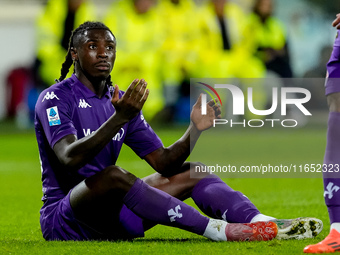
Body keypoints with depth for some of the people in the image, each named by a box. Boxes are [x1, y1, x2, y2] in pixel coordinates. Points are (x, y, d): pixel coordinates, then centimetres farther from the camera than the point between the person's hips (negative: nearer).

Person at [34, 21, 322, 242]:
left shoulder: (120, 101, 12)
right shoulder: (55, 98, -10)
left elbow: (164, 163, 6)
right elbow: (70, 159, -29)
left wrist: (195, 130, -12)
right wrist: (119, 118, -40)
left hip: (110, 215, 7)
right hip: (64, 223, -7)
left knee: (192, 172, -1)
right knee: (112, 175, -36)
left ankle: (261, 222, -28)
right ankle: (219, 230, -40)